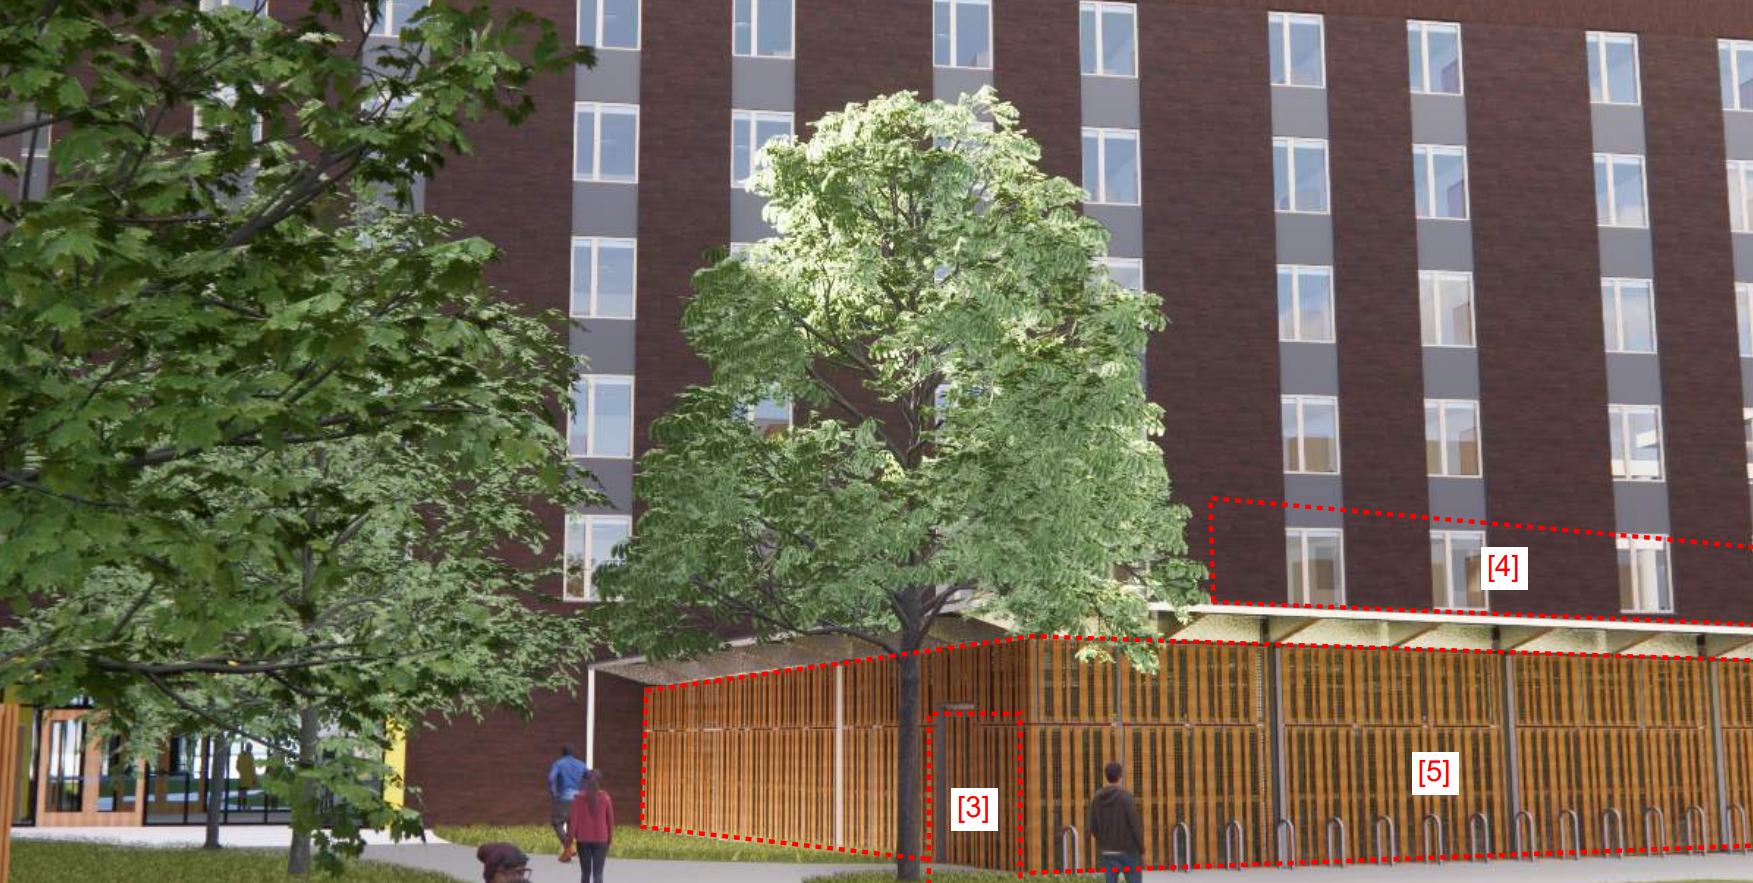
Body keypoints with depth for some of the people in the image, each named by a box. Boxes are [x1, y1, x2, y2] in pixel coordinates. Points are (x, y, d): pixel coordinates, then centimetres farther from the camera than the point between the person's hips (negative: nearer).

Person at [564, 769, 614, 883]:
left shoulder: (579, 797, -5)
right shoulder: (605, 797, -3)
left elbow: (574, 819, -7)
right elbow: (610, 818, 3)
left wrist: (570, 838, -2)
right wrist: (610, 837, 14)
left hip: (583, 839, 1)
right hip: (601, 839, -1)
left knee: (585, 872, 14)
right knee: (598, 873, -4)